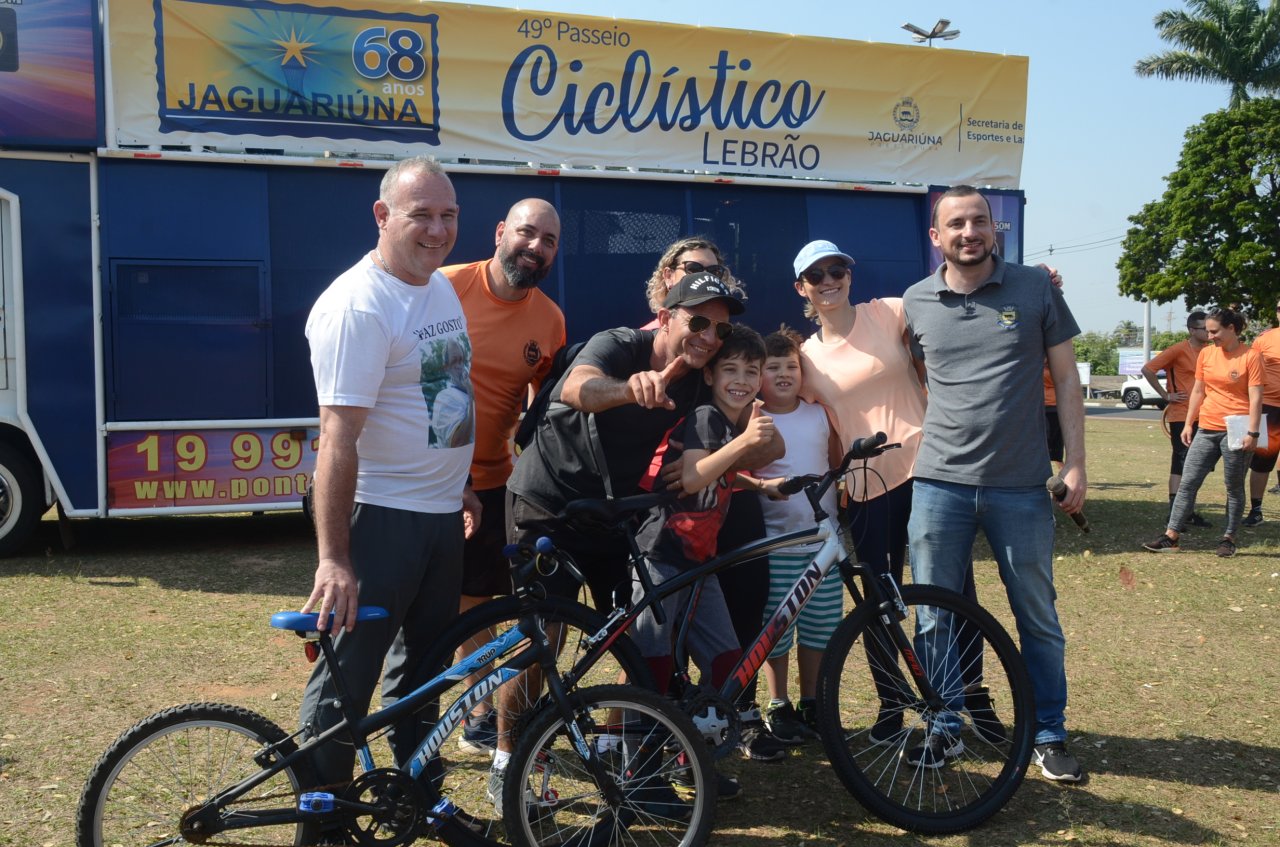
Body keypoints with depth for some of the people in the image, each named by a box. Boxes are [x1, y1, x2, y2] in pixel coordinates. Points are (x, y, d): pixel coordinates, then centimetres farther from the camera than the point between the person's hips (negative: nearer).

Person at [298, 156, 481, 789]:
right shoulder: (356, 306, -20)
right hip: (381, 517, -9)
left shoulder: (442, 288, 8)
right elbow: (338, 435, -25)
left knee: (424, 664, 20)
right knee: (348, 677, 0)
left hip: (442, 516, 9)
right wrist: (333, 558, -28)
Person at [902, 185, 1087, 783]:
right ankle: (946, 729, 24)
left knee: (1038, 618, 9)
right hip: (940, 482, 1)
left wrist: (1076, 463, -1)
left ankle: (1049, 736, 25)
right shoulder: (915, 302, 4)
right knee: (934, 620, 7)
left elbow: (1065, 379, 4)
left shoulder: (1036, 289, 1)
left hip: (1020, 486, -1)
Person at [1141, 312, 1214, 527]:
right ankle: (1175, 511, -3)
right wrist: (1166, 395, -12)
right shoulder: (1178, 350, -12)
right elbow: (1148, 369, -14)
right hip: (1181, 415, -7)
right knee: (1181, 462, -6)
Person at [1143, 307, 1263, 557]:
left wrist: (1252, 433, -15)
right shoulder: (1206, 354, 8)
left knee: (1234, 487, 6)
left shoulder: (1251, 356, -7)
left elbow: (1255, 398, -9)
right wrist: (1188, 424, 12)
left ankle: (1229, 539, 15)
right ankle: (1171, 536, 3)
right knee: (1188, 482, 2)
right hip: (1207, 429, 5)